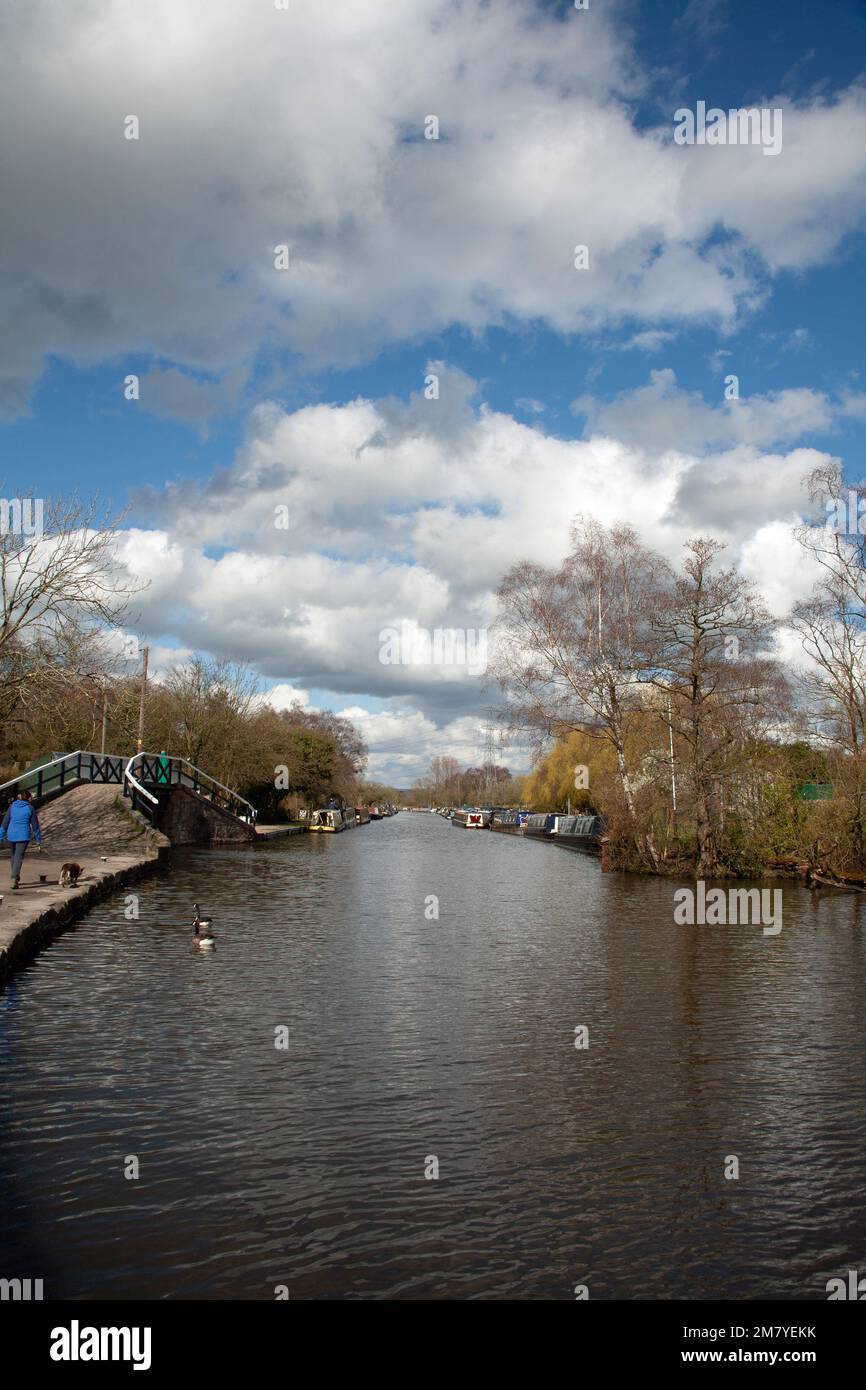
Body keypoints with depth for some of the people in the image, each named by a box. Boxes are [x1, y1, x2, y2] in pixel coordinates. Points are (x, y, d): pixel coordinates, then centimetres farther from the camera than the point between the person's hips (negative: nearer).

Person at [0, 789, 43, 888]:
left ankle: (15, 876, 36)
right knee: (19, 858, -6)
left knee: (14, 856, 22)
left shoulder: (12, 806, 4)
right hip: (23, 836, -4)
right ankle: (14, 879, -22)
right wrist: (38, 838, 11)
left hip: (11, 835, 4)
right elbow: (35, 824, 1)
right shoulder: (30, 808, -3)